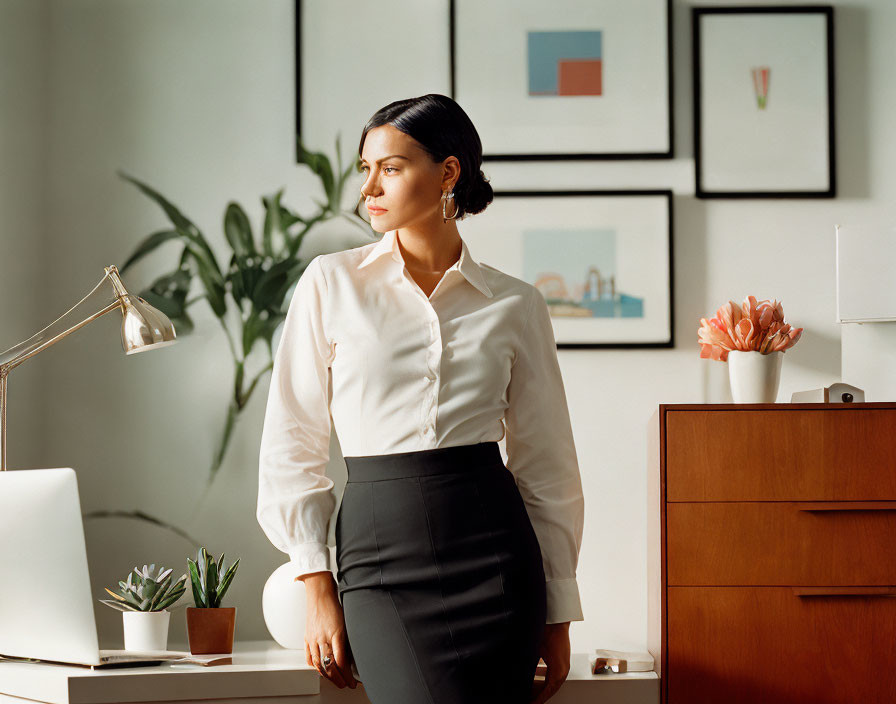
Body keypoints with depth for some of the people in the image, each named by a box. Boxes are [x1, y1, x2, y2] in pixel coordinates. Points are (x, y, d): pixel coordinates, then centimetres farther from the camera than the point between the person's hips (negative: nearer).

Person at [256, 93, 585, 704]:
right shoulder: (332, 283, 5)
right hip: (380, 548, -1)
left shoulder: (514, 305, 7)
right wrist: (318, 588, -1)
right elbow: (293, 446, 6)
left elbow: (547, 467, 11)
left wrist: (557, 614, 10)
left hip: (493, 553, 1)